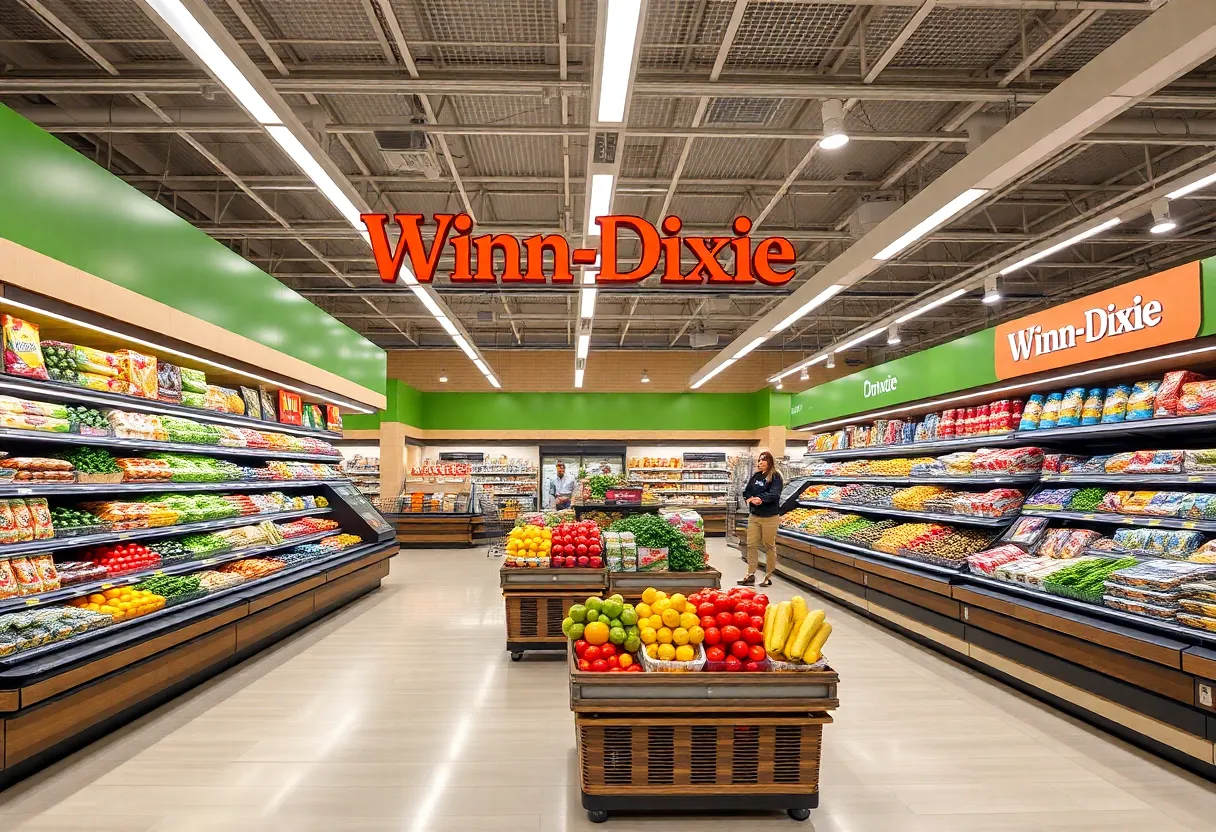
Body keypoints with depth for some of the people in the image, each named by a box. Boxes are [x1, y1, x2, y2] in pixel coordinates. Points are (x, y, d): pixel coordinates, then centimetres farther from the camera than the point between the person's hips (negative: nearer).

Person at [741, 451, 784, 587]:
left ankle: (768, 576, 13)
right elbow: (746, 492, 6)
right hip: (754, 516, 6)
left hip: (770, 517, -6)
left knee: (770, 546, 5)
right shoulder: (755, 476, 11)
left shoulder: (775, 477, -7)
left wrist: (759, 498, -31)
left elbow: (774, 494, -21)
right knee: (751, 544, 4)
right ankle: (750, 574, 10)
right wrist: (750, 499, -16)